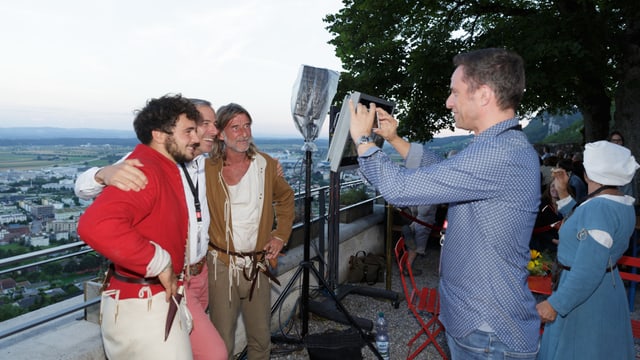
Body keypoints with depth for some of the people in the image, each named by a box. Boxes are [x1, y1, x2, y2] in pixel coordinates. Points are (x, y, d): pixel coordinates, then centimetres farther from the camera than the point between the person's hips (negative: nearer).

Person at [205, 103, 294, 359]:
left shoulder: (267, 165, 1)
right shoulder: (208, 169, -8)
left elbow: (286, 198, 15)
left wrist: (281, 236, 8)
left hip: (259, 264, 3)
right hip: (221, 264, -3)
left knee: (261, 339, 14)